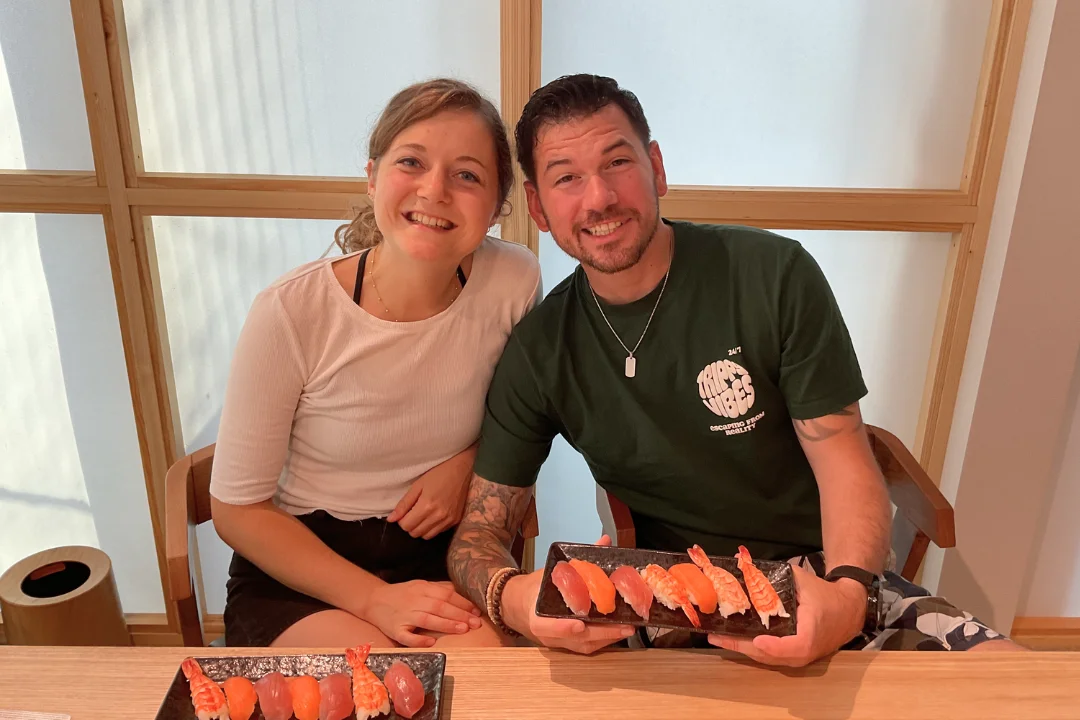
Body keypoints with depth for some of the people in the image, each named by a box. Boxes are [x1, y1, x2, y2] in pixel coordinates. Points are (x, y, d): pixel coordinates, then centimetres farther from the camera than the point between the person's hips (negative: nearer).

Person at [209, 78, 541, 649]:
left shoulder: (515, 282, -12)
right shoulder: (289, 314, -19)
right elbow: (237, 508, -8)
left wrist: (467, 461, -10)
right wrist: (373, 599, -17)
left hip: (439, 558, 3)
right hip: (297, 567, -2)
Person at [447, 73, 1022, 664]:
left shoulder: (775, 275, -10)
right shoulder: (539, 350, -6)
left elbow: (845, 464, -9)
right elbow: (479, 532, -4)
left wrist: (847, 594, -29)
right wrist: (510, 597, -29)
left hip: (815, 576, 0)